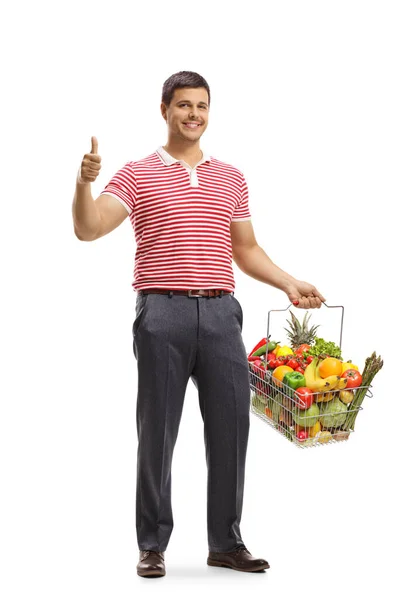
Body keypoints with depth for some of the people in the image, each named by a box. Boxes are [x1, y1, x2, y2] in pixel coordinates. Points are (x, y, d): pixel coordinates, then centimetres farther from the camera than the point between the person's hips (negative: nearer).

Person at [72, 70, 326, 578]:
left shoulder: (231, 178, 16)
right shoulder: (135, 175, 5)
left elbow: (246, 250, 19)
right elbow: (88, 229, -8)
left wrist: (289, 283, 6)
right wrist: (84, 182, -26)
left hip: (220, 313, 3)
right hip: (162, 313, -3)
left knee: (231, 427, 3)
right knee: (157, 432, 1)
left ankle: (226, 542, 16)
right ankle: (153, 545, 12)